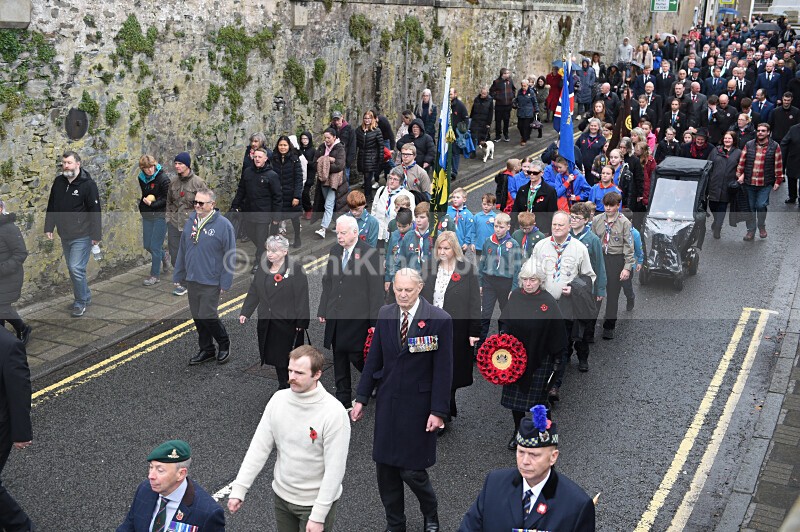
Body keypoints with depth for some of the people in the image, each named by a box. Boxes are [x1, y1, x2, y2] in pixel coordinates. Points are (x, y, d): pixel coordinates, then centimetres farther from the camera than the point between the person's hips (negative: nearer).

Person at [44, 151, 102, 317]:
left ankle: (80, 302, 4)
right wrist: (49, 227, 9)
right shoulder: (58, 181, 4)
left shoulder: (88, 184, -14)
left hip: (82, 236, -7)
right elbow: (51, 206, 13)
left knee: (76, 268, -11)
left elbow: (95, 211, -14)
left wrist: (96, 235, -15)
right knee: (72, 268, 15)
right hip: (65, 235, 7)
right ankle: (85, 296, 32)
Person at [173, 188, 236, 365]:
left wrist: (225, 283, -13)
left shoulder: (223, 225, -12)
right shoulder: (190, 222, 6)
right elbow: (182, 251, 14)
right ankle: (206, 350, 27)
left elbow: (230, 256, -10)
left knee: (207, 316, -6)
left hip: (211, 282, -6)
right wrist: (178, 276, 13)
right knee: (197, 317, 12)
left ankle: (224, 344, 18)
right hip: (191, 279, 6)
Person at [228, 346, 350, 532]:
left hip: (316, 501, -5)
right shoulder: (279, 399, -8)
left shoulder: (334, 413, -24)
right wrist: (239, 489, -8)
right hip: (281, 495, 5)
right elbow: (259, 447, -3)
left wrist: (318, 516, -21)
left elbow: (335, 470, -21)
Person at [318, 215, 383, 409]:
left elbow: (376, 289, -10)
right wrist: (323, 310, 12)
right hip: (335, 316, 6)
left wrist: (374, 321, -11)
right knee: (339, 357, 11)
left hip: (358, 317, -6)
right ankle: (343, 398, 23)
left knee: (357, 357, -3)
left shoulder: (370, 253, -10)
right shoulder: (335, 250, 9)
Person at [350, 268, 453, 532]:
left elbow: (443, 369, -10)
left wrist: (438, 411, -11)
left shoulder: (439, 320, -11)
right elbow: (373, 359, 9)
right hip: (387, 402, 5)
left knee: (411, 470, -2)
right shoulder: (385, 314, 3)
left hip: (417, 406, -4)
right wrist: (361, 398, 8)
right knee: (385, 468, 10)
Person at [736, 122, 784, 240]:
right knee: (750, 207, 7)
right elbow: (741, 161, 5)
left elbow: (778, 165, 1)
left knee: (761, 205, -11)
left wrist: (778, 181, 0)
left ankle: (762, 226, 15)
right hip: (749, 183, 2)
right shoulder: (749, 145, 4)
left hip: (765, 184, -2)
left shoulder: (775, 146, -1)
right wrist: (739, 175, -2)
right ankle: (751, 230, 20)